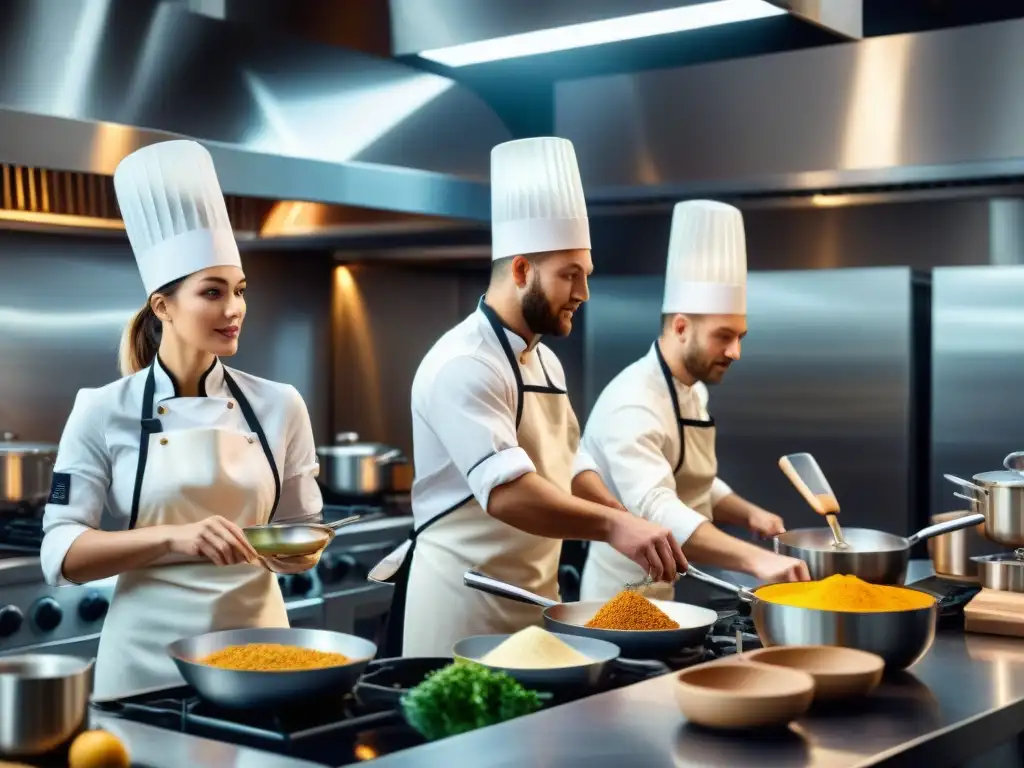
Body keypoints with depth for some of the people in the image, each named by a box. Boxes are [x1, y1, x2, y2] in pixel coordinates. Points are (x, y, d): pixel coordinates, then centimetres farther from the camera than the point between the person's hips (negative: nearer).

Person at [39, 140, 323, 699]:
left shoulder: (278, 405, 0)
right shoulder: (104, 411, -6)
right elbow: (61, 554, -10)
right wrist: (173, 536, -25)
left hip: (258, 645, 2)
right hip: (149, 659, -2)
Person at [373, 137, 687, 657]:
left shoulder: (544, 361, 12)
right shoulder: (462, 365, -19)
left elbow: (566, 467, 17)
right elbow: (507, 492, -30)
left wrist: (629, 526, 2)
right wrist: (612, 525, -37)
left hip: (531, 596, 9)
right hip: (460, 599, -9)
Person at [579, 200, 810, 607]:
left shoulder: (692, 390, 9)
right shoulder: (633, 405, -22)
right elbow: (656, 511, -36)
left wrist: (750, 514, 2)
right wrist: (755, 559, -45)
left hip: (678, 589, 9)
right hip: (631, 604, -8)